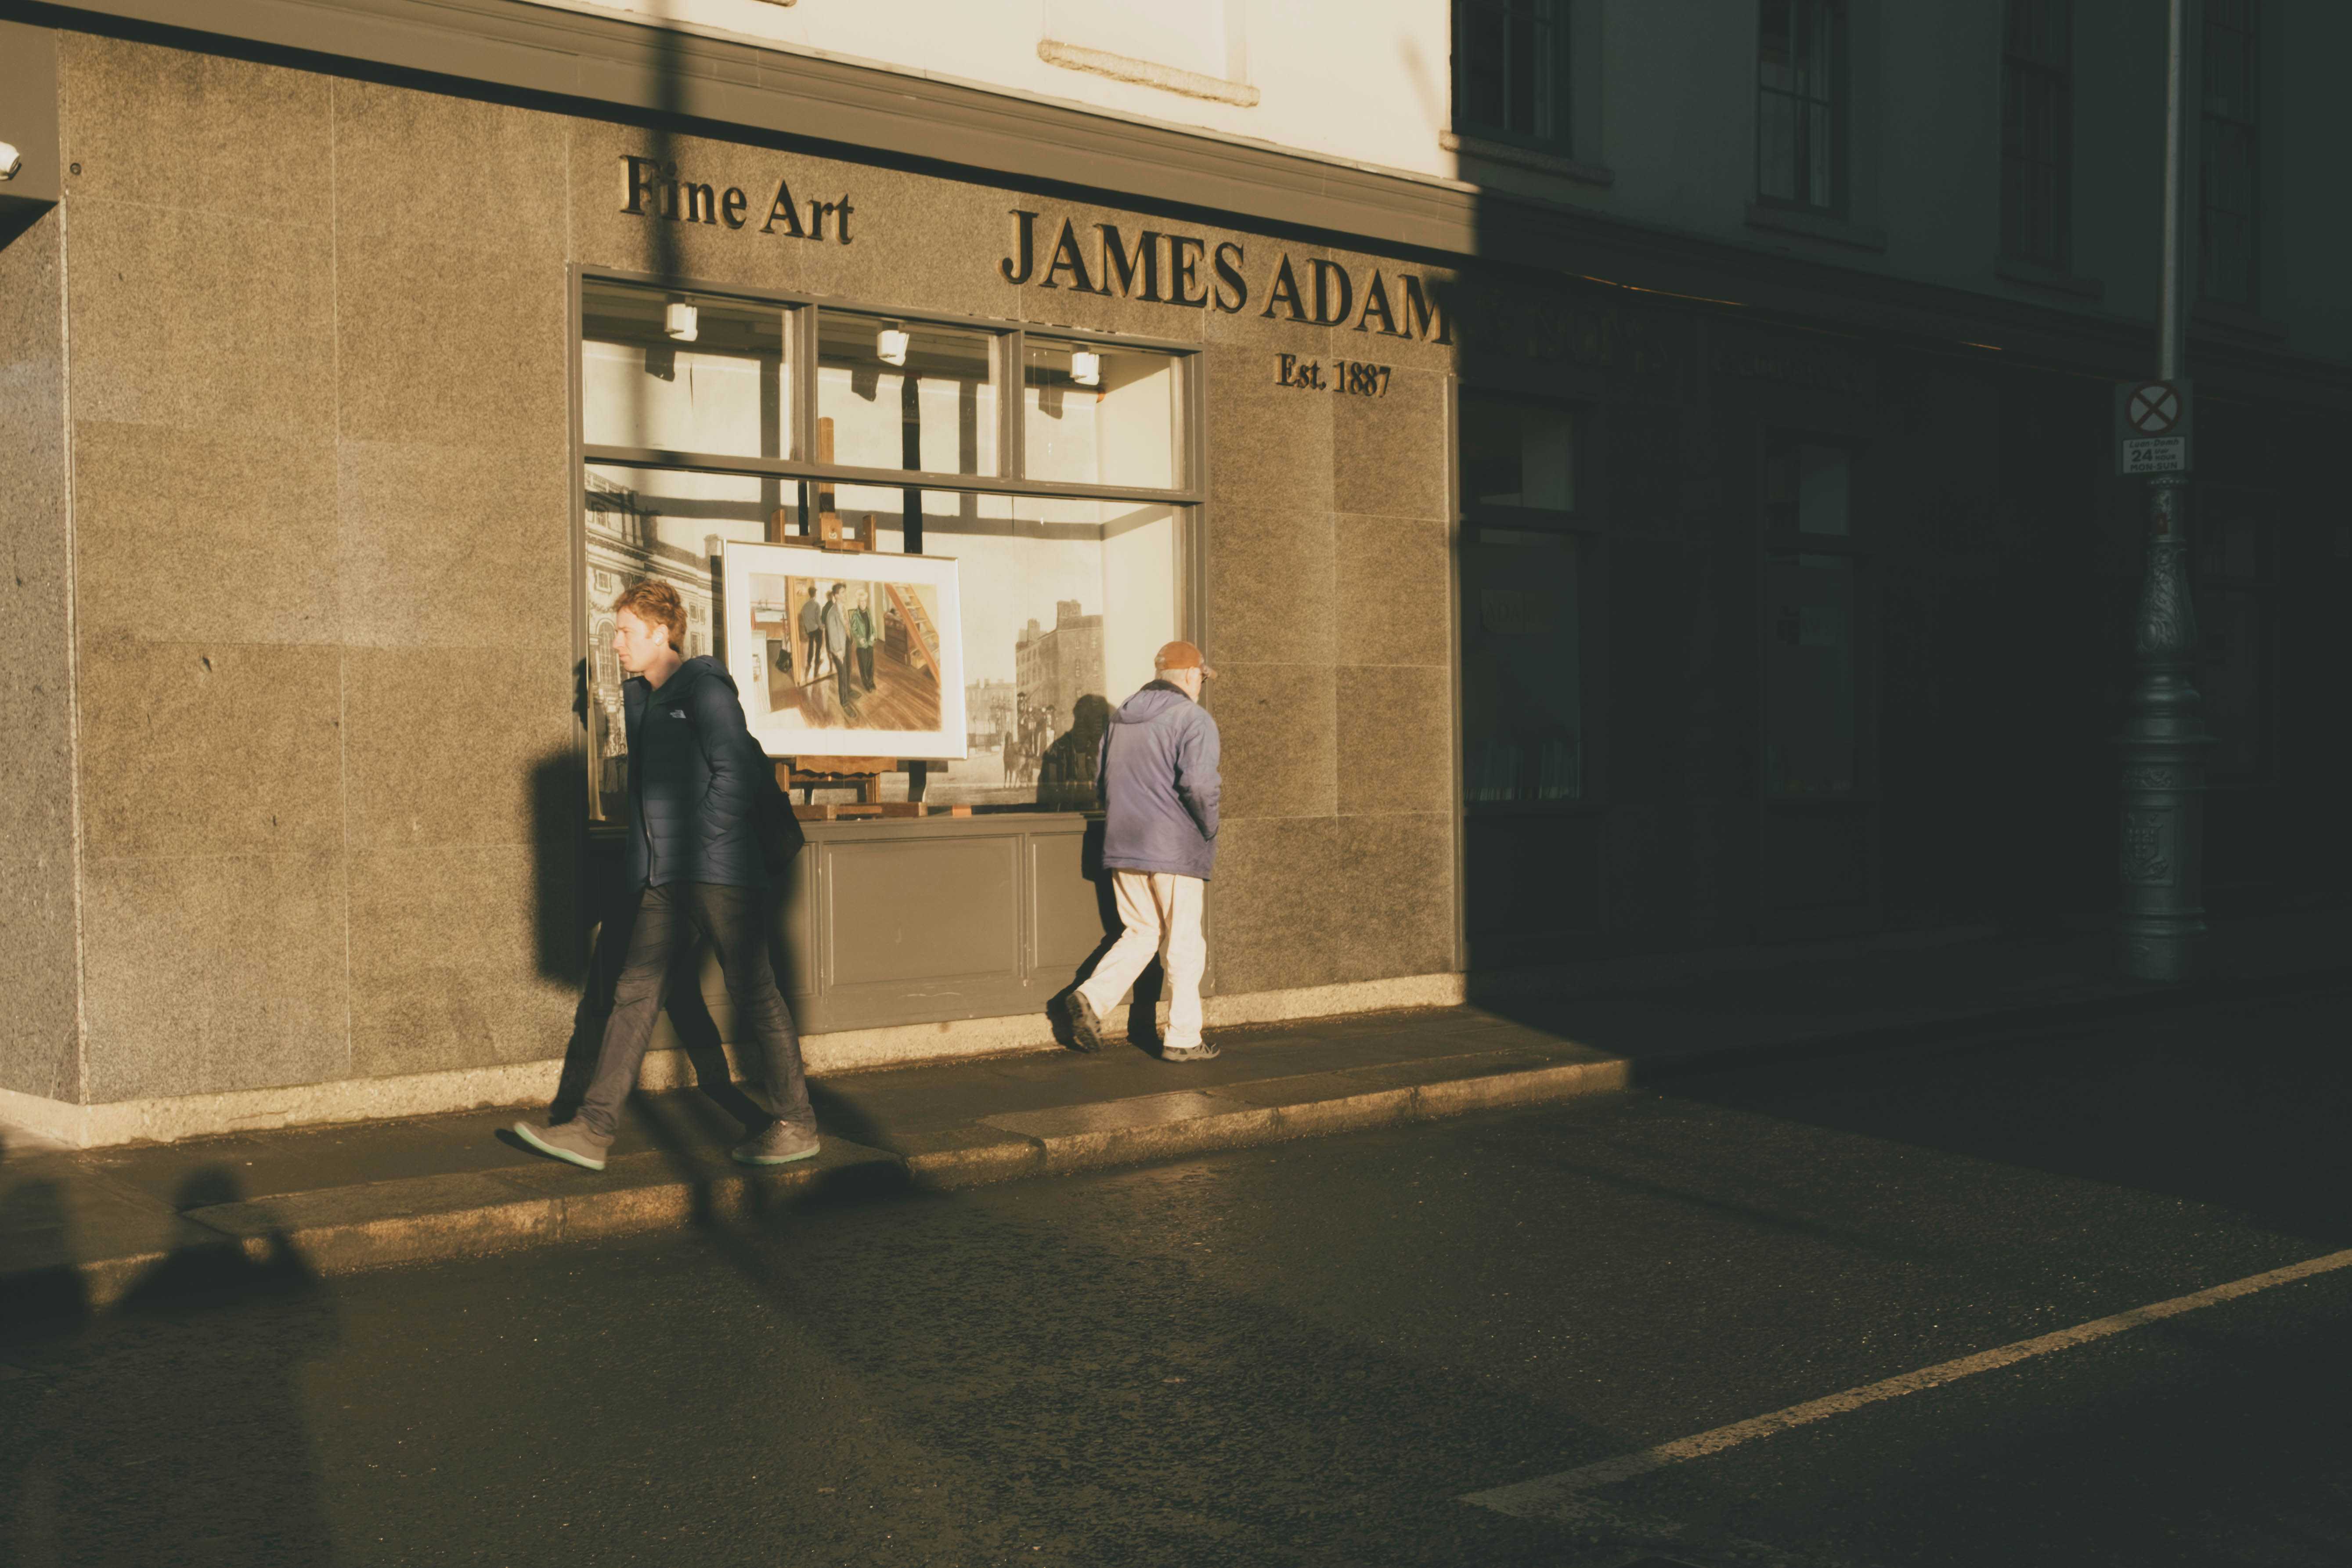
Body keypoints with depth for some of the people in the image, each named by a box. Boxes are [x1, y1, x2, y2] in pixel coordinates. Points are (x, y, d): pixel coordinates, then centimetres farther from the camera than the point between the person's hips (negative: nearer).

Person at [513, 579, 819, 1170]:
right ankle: (593, 1130, 2)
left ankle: (797, 1126, 9)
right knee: (636, 994, 3)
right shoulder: (638, 698, 17)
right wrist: (648, 855, 13)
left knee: (754, 994, -1)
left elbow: (737, 770, -18)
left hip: (716, 872, -8)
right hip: (663, 879, 8)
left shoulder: (704, 689, -9)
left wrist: (702, 836, -15)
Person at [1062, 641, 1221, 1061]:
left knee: (1141, 932, 18)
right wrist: (1209, 830, -5)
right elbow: (1198, 785, -20)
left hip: (1122, 849, 6)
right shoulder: (1194, 720, -10)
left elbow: (1101, 779, 17)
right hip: (1175, 849, -6)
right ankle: (1183, 1038, 8)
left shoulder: (1120, 719, 14)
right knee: (1183, 944, 4)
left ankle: (1093, 996, -2)